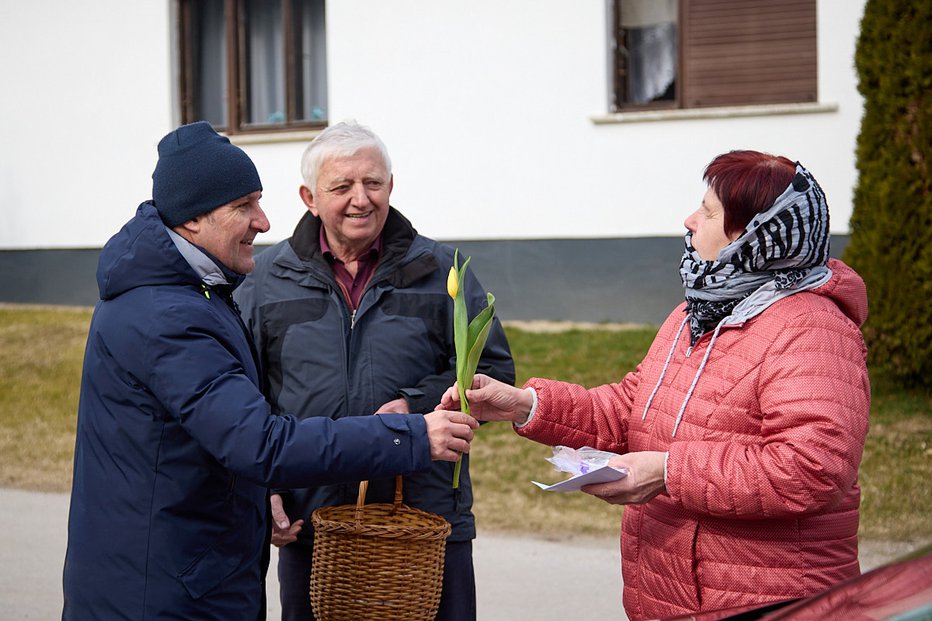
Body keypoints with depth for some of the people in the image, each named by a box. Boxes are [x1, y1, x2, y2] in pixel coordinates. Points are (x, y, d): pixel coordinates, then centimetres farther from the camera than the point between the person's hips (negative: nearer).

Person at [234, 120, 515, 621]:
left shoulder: (441, 272, 5)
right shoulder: (268, 280, 7)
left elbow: (493, 370, 4)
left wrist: (417, 405, -13)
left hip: (428, 528, 0)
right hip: (308, 530, 1)